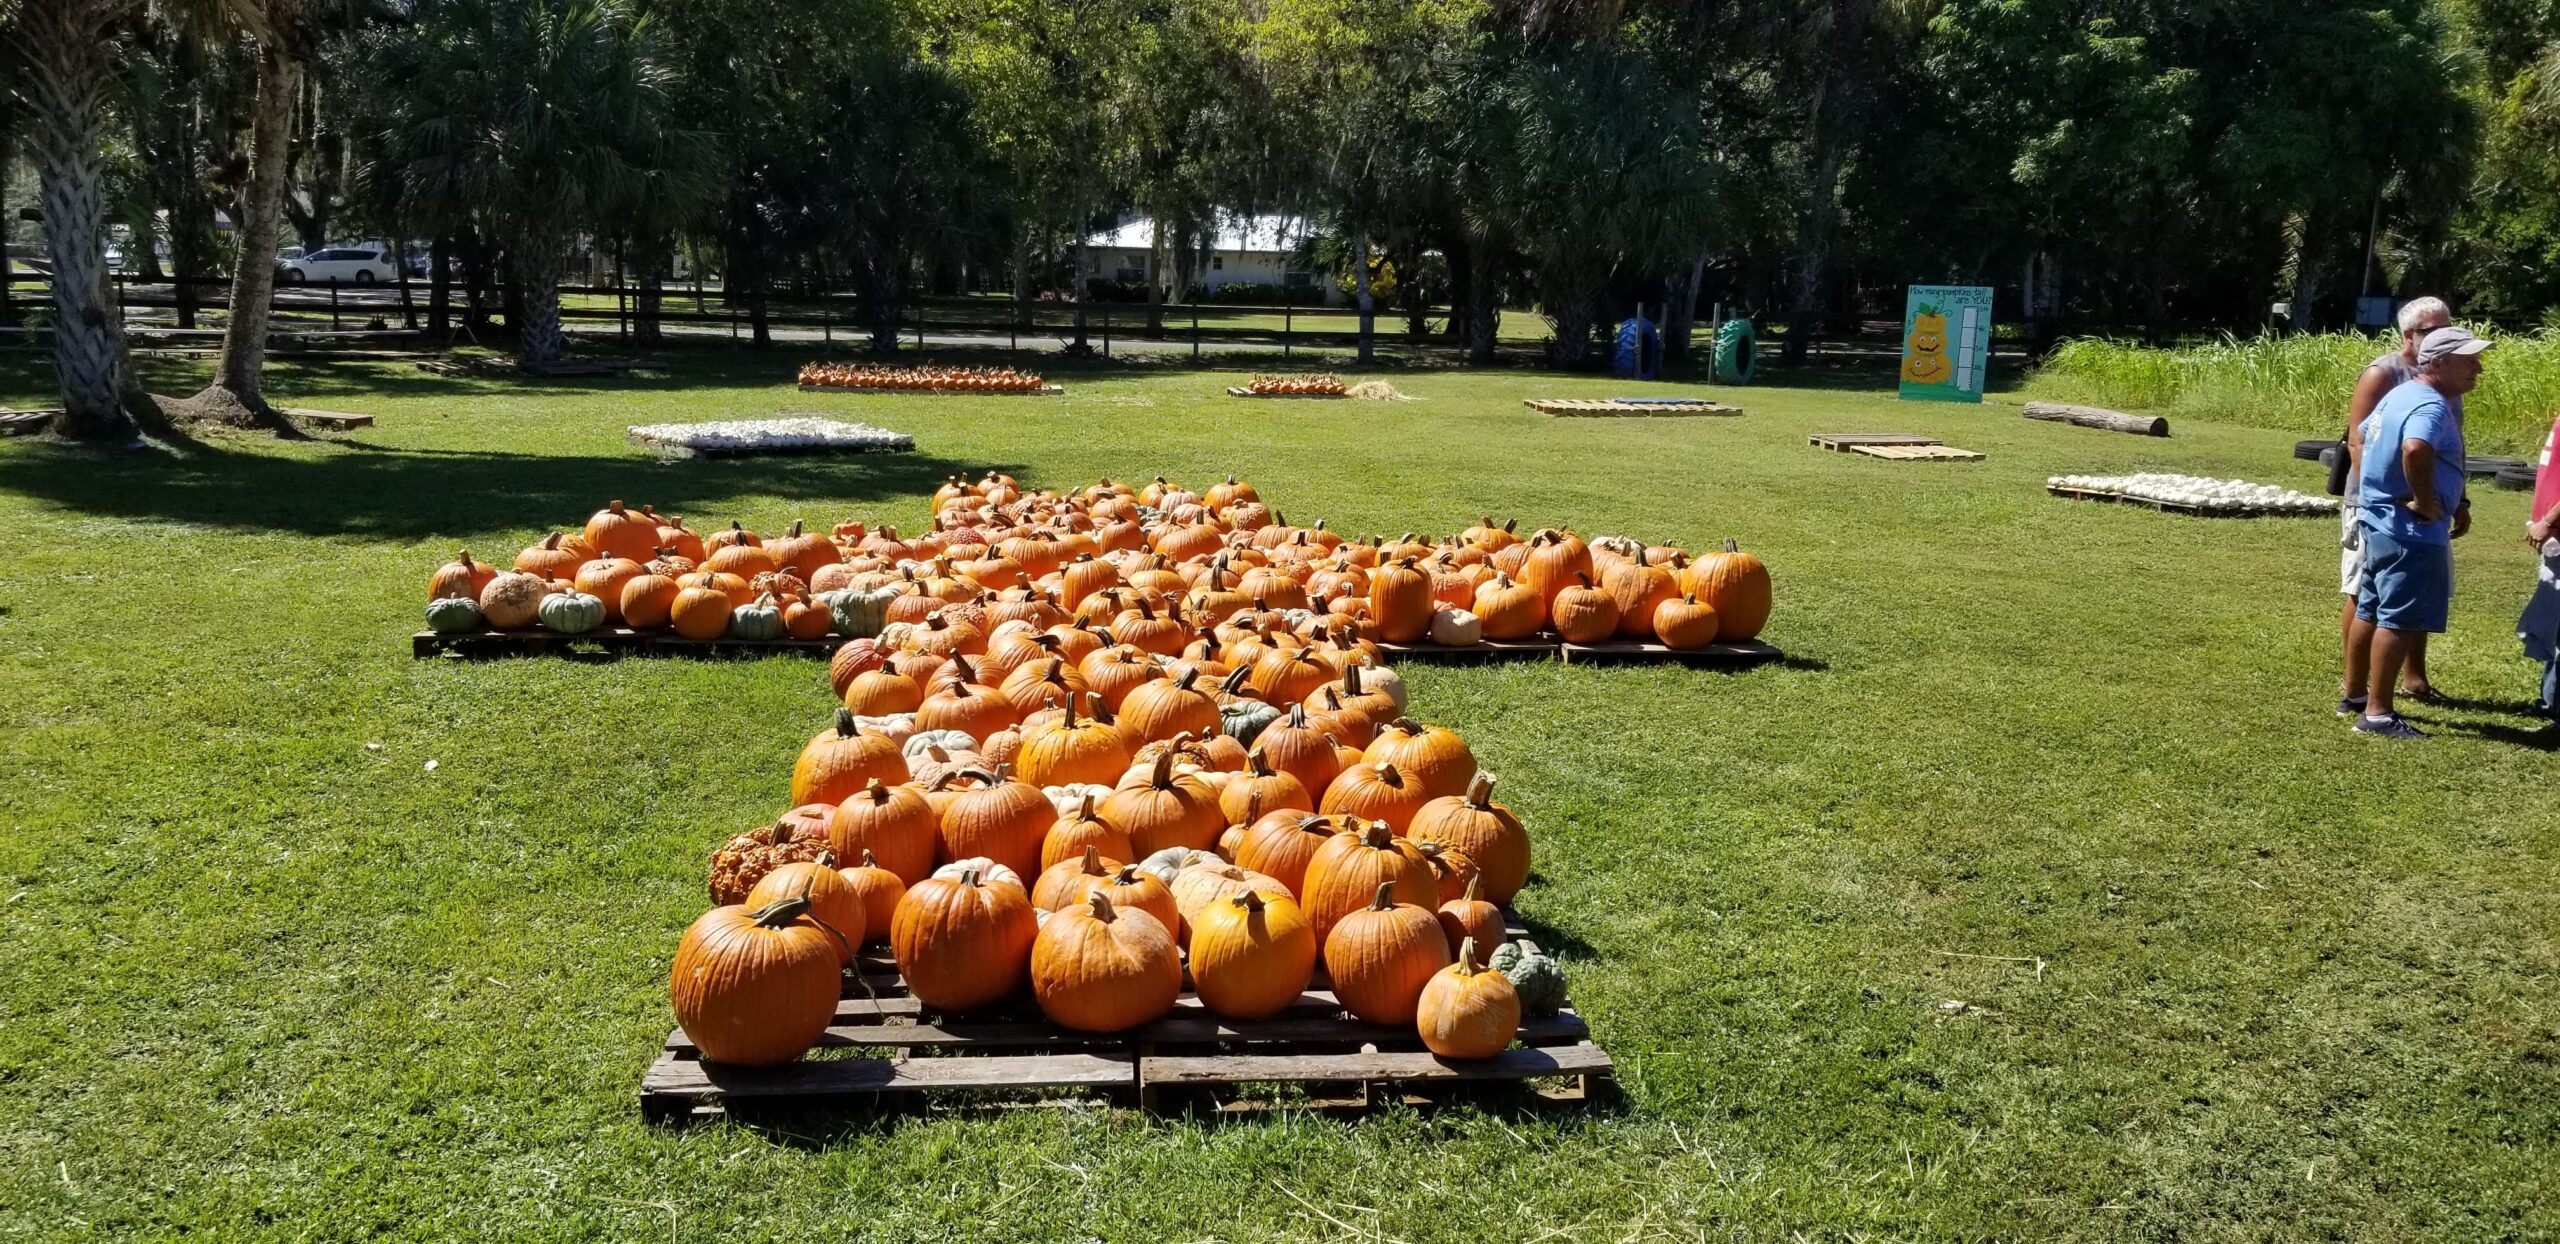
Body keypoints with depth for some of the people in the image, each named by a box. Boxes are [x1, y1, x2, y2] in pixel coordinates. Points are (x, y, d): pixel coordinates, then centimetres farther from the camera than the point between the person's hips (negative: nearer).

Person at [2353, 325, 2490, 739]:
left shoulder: (2402, 395, 12)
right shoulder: (2431, 407, -19)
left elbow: (2362, 436, 27)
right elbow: (2415, 449, -41)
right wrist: (2425, 501, -26)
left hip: (2381, 522, 10)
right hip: (2411, 532, -10)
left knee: (2376, 615, 17)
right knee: (2401, 621, -6)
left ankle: (2369, 698, 27)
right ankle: (2377, 712, -4)